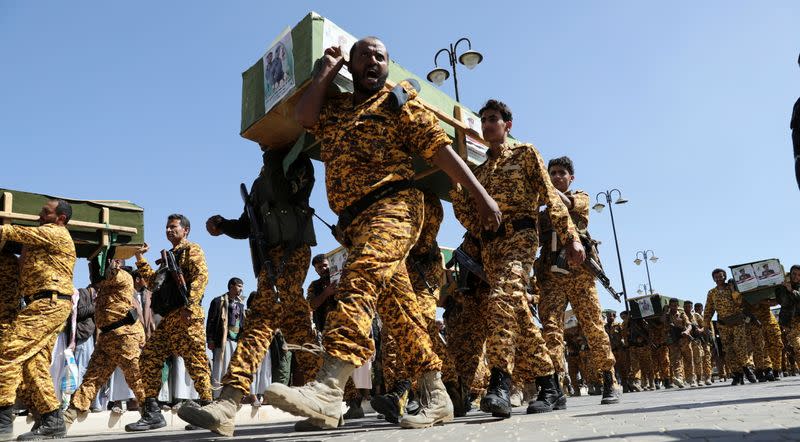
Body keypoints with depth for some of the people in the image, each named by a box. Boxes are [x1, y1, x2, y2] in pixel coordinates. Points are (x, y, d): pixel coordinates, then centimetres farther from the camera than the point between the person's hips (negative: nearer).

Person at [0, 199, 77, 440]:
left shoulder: (56, 233, -2)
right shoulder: (43, 237, 28)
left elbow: (24, 234, -10)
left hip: (49, 303, -10)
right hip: (47, 305, 10)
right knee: (35, 363, 5)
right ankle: (52, 420, 6)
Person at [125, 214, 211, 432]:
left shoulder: (191, 249, 3)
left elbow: (201, 276, -13)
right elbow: (154, 282, 27)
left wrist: (189, 304, -23)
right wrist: (141, 261, 20)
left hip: (186, 316, -9)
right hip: (168, 317, 9)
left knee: (195, 361, -9)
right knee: (148, 359, 3)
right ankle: (152, 413, 7)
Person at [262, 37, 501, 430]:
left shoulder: (399, 102, 10)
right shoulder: (335, 109, 25)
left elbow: (441, 149, 3)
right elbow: (303, 115, 4)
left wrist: (480, 195, -3)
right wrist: (327, 69, 17)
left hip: (393, 206, -6)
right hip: (355, 221, 6)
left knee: (360, 279, -28)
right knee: (397, 306, 3)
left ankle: (328, 389, -39)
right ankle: (436, 396, 9)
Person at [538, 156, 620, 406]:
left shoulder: (581, 197, 18)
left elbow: (569, 204, -7)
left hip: (578, 270, -2)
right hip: (550, 273, 2)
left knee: (593, 326, -3)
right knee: (550, 326, -12)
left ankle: (610, 384, 4)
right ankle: (555, 387, -15)